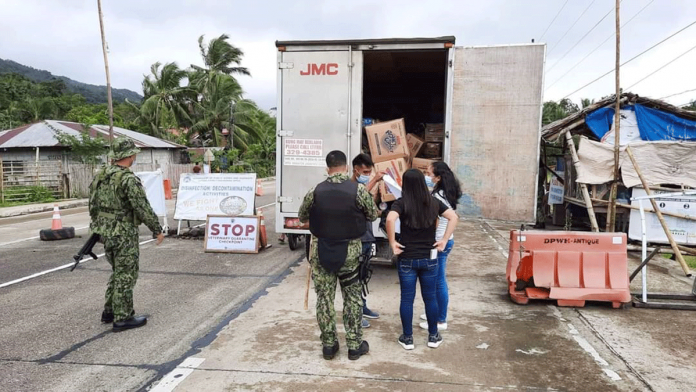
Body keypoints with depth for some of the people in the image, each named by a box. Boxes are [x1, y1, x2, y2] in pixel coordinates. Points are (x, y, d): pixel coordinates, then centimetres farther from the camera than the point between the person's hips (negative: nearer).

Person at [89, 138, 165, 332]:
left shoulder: (100, 176, 7)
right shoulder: (129, 179, -20)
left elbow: (93, 205, 13)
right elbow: (143, 208, -19)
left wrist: (99, 226, 23)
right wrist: (157, 230, -9)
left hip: (105, 232, 8)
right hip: (124, 234, -8)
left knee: (118, 272, 21)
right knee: (126, 275, 2)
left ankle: (109, 311, 29)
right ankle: (122, 318, 10)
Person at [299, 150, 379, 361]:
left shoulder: (315, 191, -5)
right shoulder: (358, 190, -11)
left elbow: (302, 217, 9)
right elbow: (373, 215, 3)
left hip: (321, 250, 1)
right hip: (349, 250, -1)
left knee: (324, 298, 10)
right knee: (353, 298, 12)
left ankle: (328, 345, 19)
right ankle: (354, 345, 19)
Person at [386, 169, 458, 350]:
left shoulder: (401, 203, -10)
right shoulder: (434, 202, 0)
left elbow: (390, 219, -28)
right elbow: (454, 217, -2)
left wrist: (392, 242, -17)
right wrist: (444, 240, 0)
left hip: (407, 259, -2)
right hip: (429, 258, 3)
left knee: (407, 299, 8)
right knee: (430, 297, 14)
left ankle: (407, 338, 17)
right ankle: (433, 336, 25)